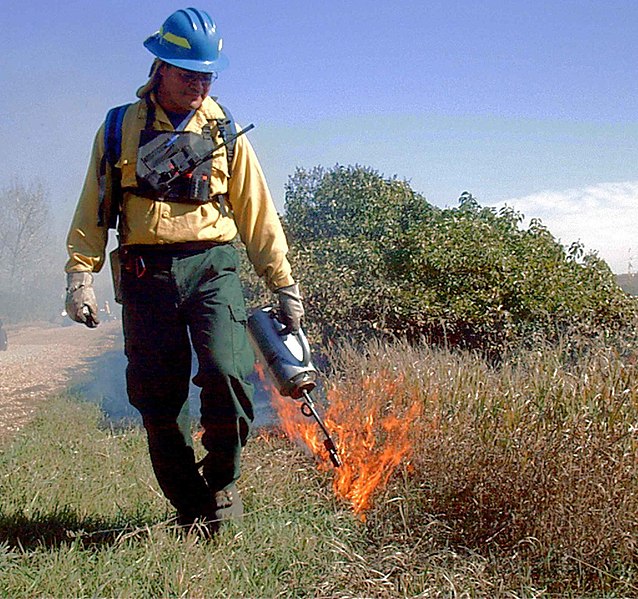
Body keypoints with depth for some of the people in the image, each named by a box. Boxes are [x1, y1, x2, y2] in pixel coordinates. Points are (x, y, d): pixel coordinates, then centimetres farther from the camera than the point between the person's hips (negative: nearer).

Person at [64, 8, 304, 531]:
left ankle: (222, 481, 5)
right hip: (146, 275, 1)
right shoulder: (122, 128, 9)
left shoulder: (224, 131, 11)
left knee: (227, 372, -21)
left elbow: (257, 213, 13)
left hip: (212, 267, 0)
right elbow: (92, 209, 10)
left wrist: (284, 285, 11)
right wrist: (80, 273, -2)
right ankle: (190, 507, 18)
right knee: (156, 400, 0)